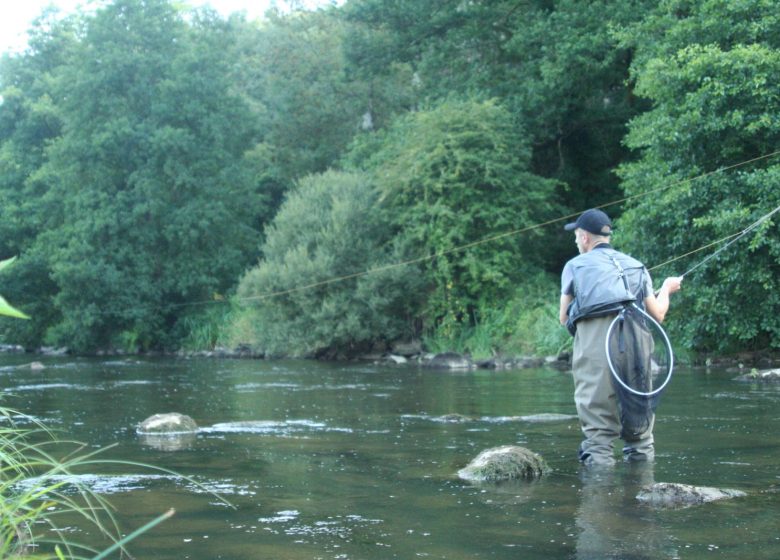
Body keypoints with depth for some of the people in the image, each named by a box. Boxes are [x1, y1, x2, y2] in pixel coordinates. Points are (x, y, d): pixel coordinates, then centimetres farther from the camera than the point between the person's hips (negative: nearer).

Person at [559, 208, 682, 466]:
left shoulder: (575, 265, 14)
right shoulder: (636, 266, 23)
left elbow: (564, 318, 19)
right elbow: (658, 315, 22)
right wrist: (666, 289, 42)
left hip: (593, 346, -3)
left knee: (598, 429, -4)